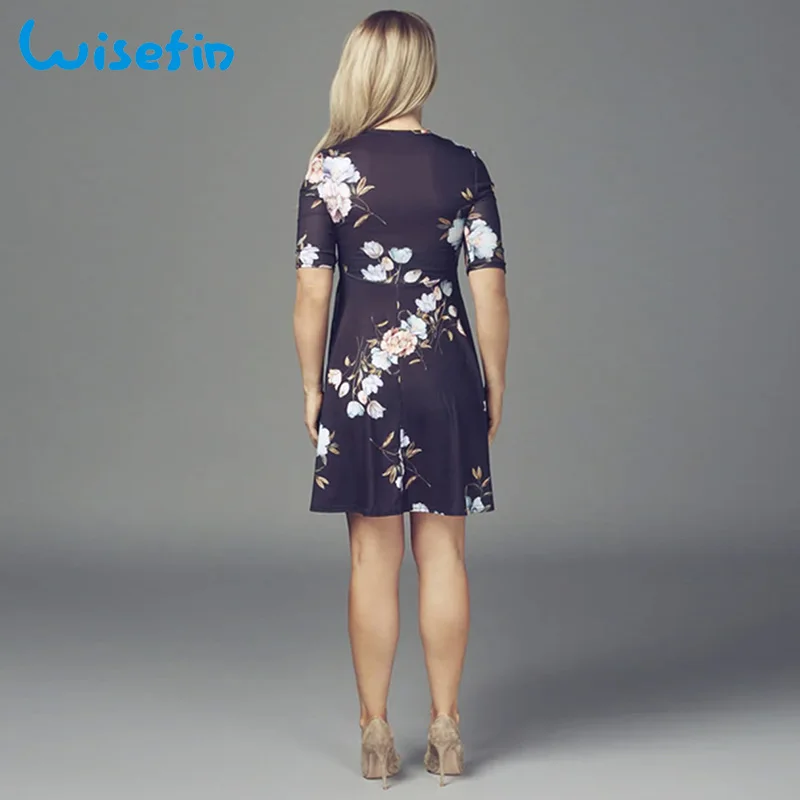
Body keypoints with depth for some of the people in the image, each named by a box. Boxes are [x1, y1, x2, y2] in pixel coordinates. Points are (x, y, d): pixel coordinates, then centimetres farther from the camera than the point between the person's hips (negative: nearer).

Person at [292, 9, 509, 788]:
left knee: (373, 558, 6)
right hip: (446, 374, 1)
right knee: (442, 552, 9)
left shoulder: (331, 167, -5)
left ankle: (376, 733, 14)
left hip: (361, 376, -1)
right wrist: (494, 385, 7)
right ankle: (445, 727, 17)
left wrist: (311, 386, 4)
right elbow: (490, 290, -3)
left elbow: (312, 292, -6)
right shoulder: (463, 168, -1)